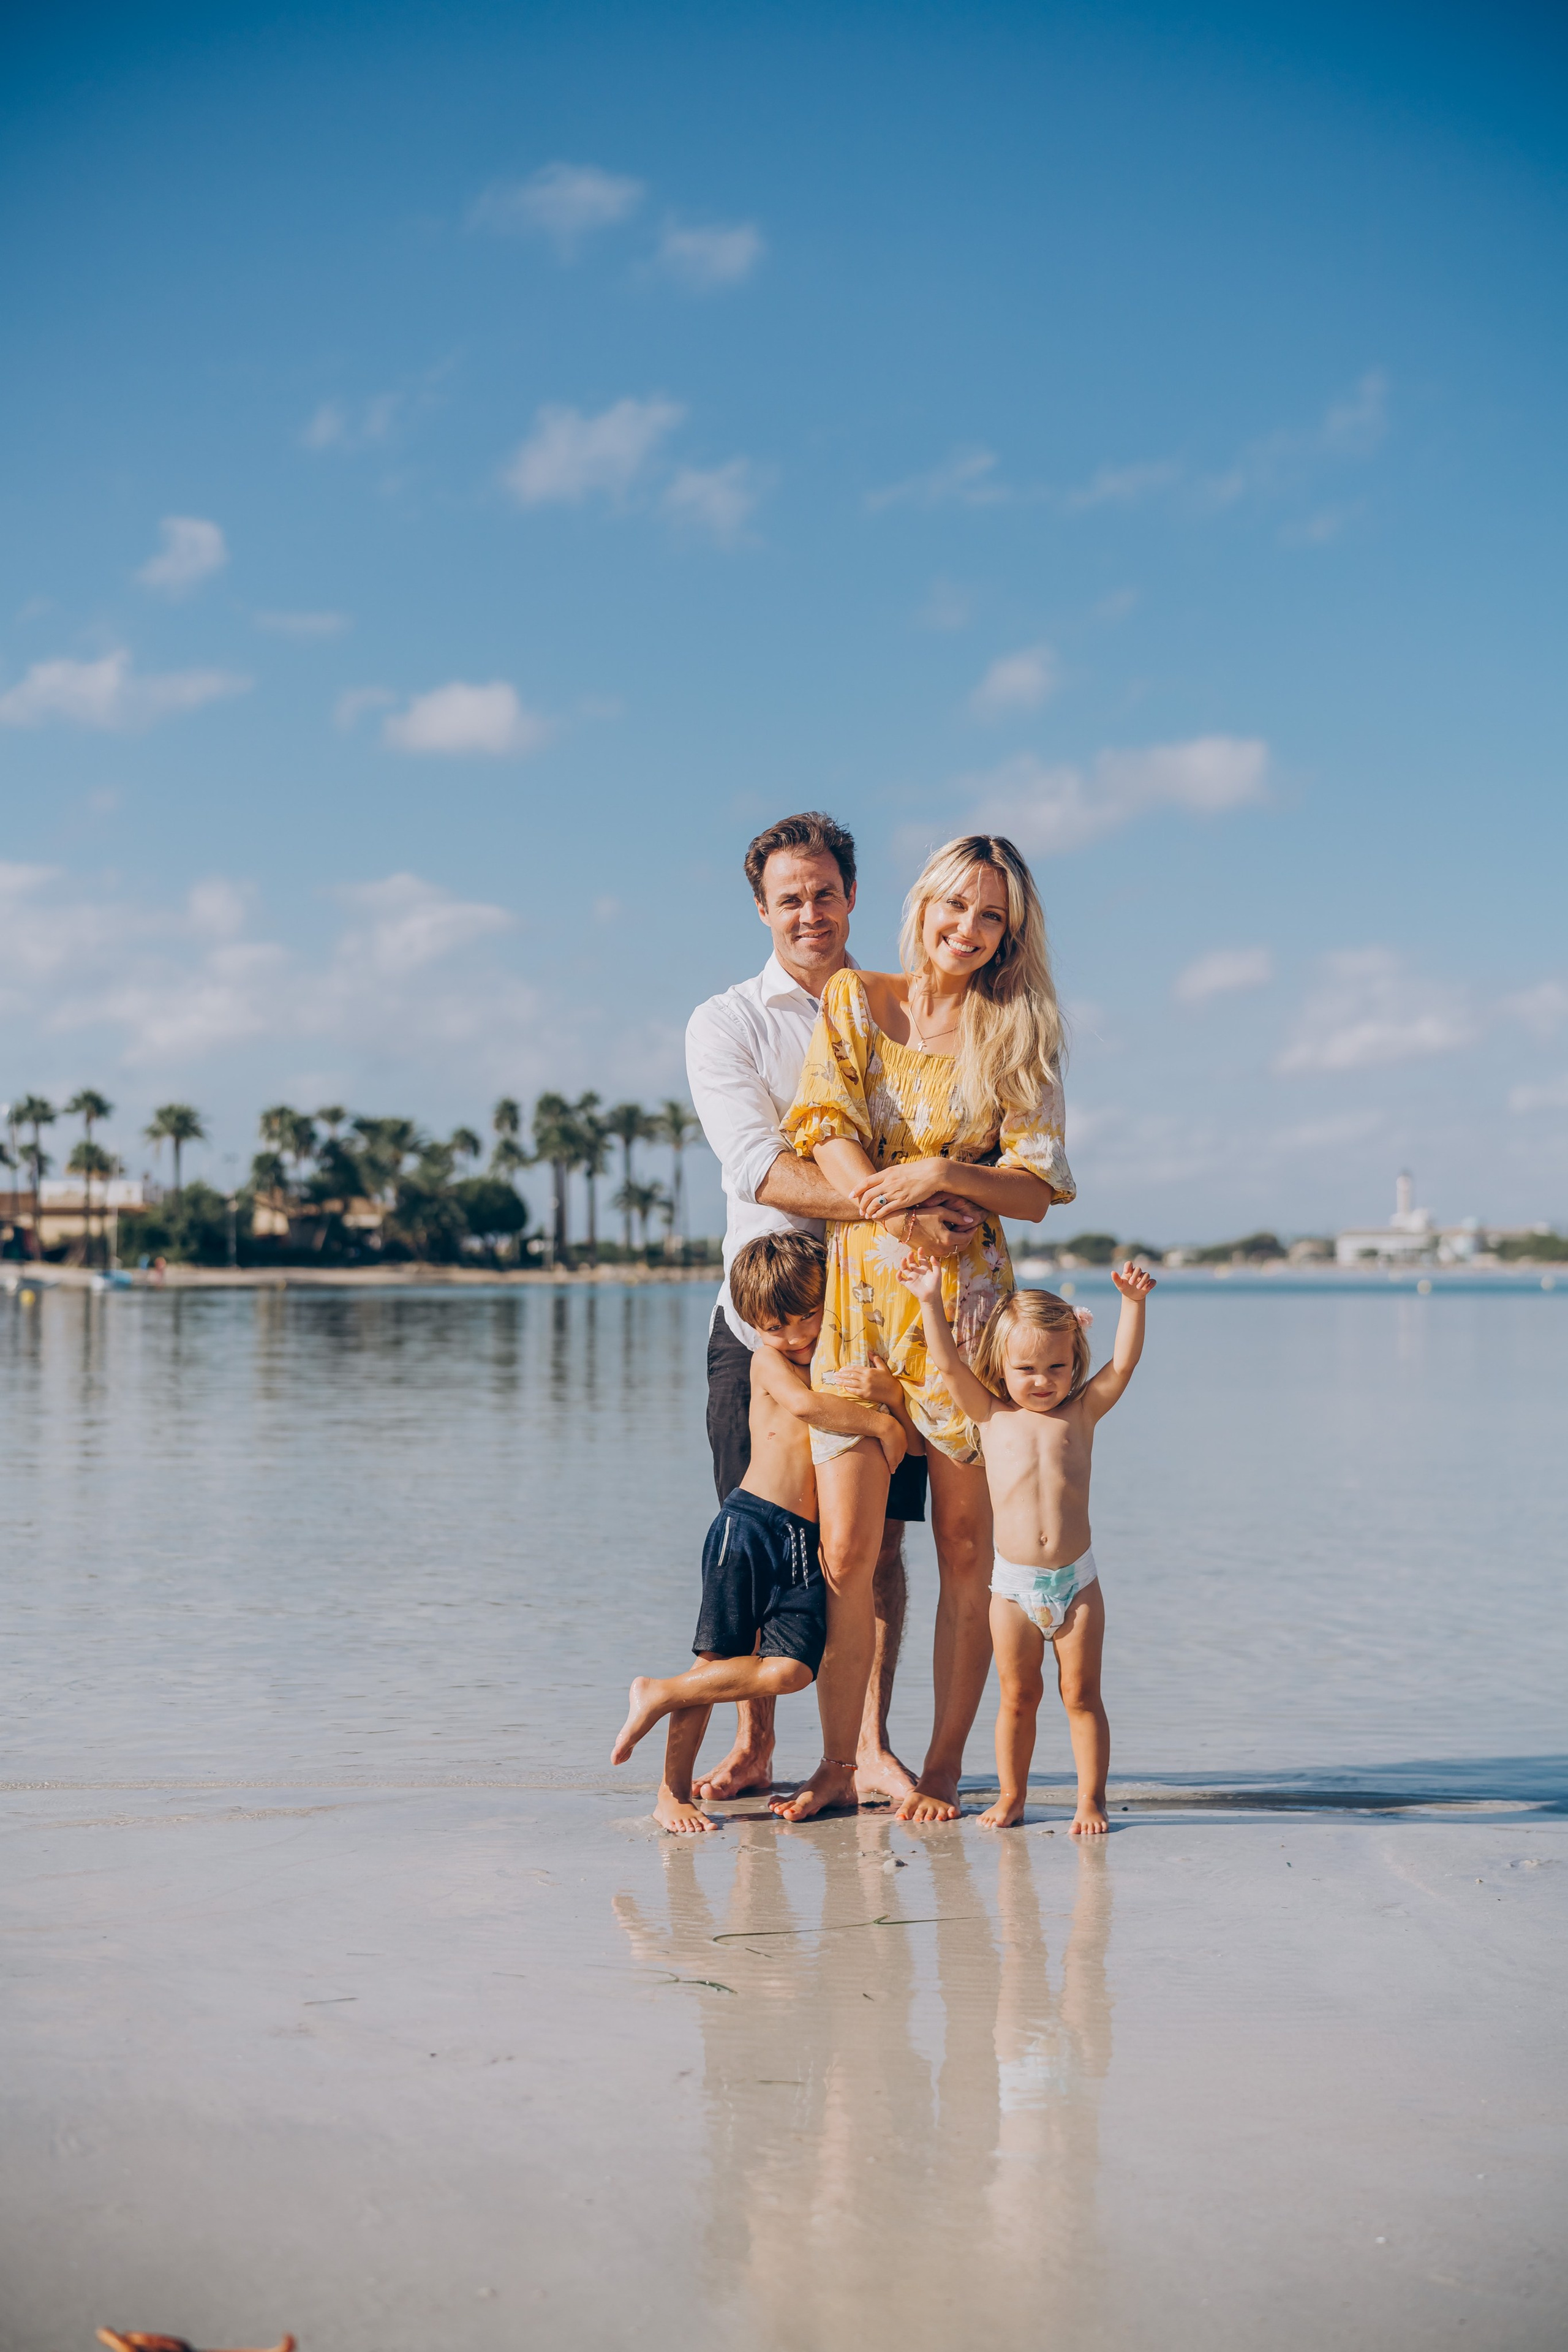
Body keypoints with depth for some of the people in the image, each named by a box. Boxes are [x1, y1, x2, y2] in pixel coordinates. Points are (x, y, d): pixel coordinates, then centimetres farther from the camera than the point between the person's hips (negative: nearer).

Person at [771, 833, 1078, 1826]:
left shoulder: (1016, 1036, 5)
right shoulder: (854, 1000, 9)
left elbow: (1035, 1191, 1)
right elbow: (826, 1130, -1)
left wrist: (945, 1174, -17)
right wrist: (898, 1217, -15)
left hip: (966, 1304, 0)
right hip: (856, 1296, 1)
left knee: (966, 1544, 1)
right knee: (847, 1545, -3)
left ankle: (943, 1765, 11)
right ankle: (838, 1765, 8)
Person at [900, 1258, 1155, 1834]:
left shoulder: (1082, 1412, 4)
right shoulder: (992, 1416, 4)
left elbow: (1124, 1362, -4)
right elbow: (948, 1364, -1)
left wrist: (1133, 1304, -16)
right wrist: (931, 1302, -7)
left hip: (1075, 1580, 0)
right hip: (1013, 1585, 0)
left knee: (1081, 1695, 4)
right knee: (1017, 1697, 8)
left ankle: (1091, 1799, 10)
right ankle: (1011, 1795, 20)